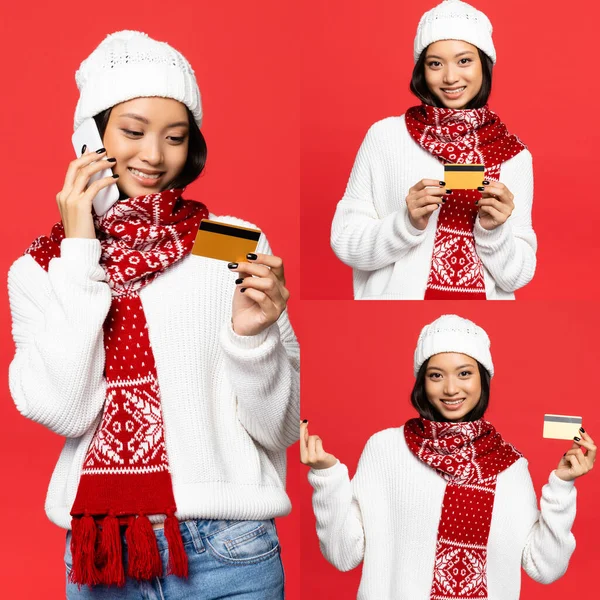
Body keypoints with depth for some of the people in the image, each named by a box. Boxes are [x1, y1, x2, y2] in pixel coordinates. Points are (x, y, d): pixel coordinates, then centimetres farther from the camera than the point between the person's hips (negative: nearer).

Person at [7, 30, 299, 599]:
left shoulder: (235, 246, -5)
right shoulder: (38, 269, 3)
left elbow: (279, 428, -4)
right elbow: (61, 409, -13)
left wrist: (252, 335, -22)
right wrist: (80, 253, -11)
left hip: (226, 552, -1)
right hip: (100, 551, 2)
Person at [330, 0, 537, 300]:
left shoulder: (515, 155, 1)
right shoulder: (384, 135, -3)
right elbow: (344, 241, -3)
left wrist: (493, 230, -14)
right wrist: (408, 224, -17)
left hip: (486, 296, 1)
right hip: (397, 293, -1)